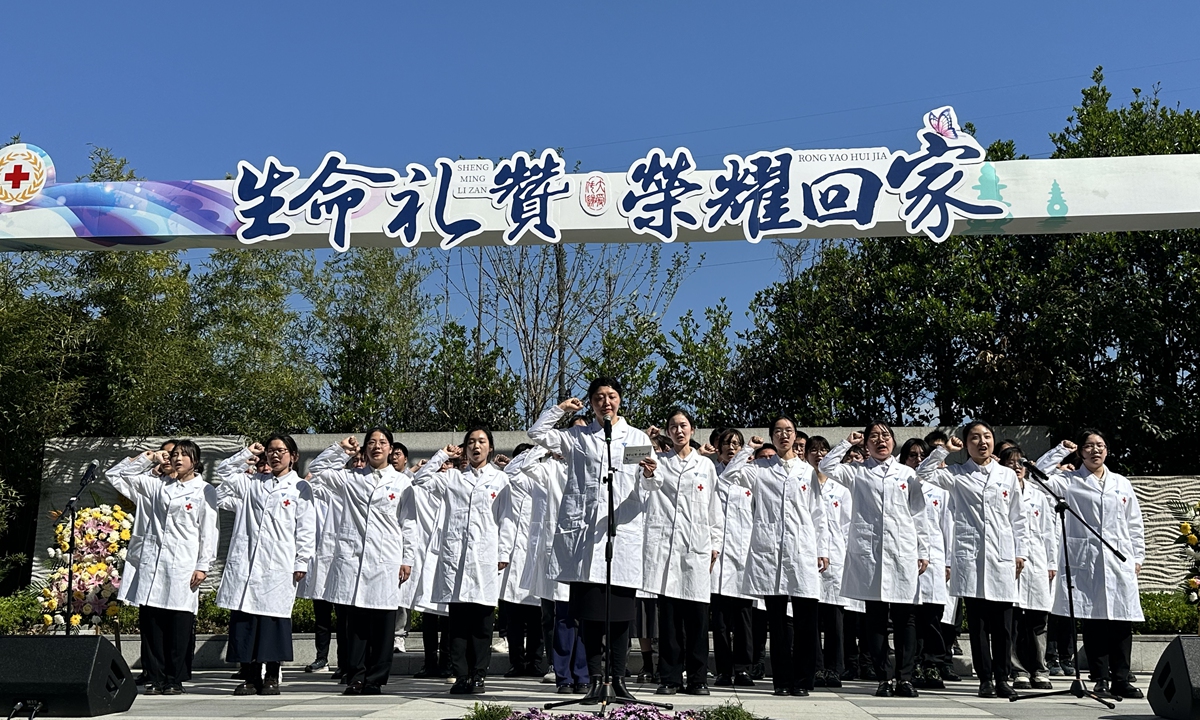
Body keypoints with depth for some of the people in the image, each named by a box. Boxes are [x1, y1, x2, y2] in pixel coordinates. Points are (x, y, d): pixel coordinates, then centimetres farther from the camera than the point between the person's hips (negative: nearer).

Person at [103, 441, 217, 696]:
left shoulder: (205, 492, 6)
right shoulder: (156, 485, 15)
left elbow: (209, 532, 2)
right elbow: (114, 475, 16)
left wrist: (203, 566, -5)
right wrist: (147, 458, 10)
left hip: (182, 568, -3)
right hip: (151, 563, 3)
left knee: (179, 627, -1)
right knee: (150, 625, 3)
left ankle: (174, 680, 7)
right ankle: (154, 679, 11)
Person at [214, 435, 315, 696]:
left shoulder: (300, 488, 5)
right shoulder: (252, 483, 17)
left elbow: (306, 530, 1)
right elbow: (224, 473, 17)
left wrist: (302, 562, -5)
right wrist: (247, 454, 10)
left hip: (278, 567, -4)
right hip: (246, 563, 4)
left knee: (273, 618, -2)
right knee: (245, 619, 3)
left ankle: (271, 677, 10)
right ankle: (252, 677, 11)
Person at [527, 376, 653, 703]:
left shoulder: (637, 437, 15)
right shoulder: (578, 437, 16)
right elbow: (537, 433, 10)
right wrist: (560, 408, 7)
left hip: (623, 531, 0)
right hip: (584, 529, 0)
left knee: (620, 610, 1)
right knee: (590, 610, 1)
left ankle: (618, 679, 9)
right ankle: (595, 679, 8)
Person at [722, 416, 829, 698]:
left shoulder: (808, 471, 13)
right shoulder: (760, 469, 11)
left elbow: (818, 515, 11)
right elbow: (729, 475, -4)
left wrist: (823, 550, 6)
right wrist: (749, 448, 3)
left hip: (802, 552, 0)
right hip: (769, 551, 0)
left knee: (805, 621, -2)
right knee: (777, 620, 5)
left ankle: (802, 680, 8)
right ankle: (782, 680, 12)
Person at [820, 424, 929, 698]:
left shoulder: (907, 474, 15)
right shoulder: (857, 472, 11)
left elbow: (919, 516, 13)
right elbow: (827, 467, -5)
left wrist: (923, 551, 8)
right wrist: (847, 443, 3)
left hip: (903, 553, 1)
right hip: (869, 552, -1)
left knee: (905, 617, 0)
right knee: (876, 618, 2)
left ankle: (904, 677, 8)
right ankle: (883, 678, 8)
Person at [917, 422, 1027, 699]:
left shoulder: (1008, 476, 13)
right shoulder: (957, 475, 7)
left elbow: (1017, 518, 15)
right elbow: (923, 473, -6)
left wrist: (1020, 551, 9)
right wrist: (944, 450, -4)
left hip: (1002, 557, 2)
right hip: (970, 556, -2)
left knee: (1002, 623, 3)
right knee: (978, 622, 2)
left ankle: (1002, 678, 13)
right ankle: (985, 679, 10)